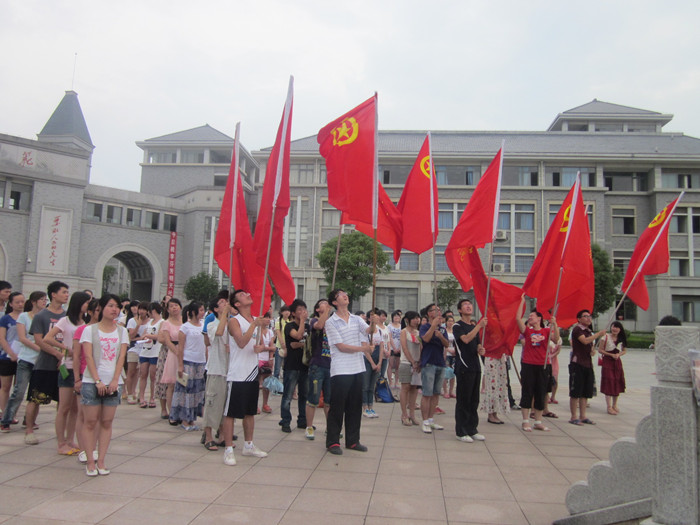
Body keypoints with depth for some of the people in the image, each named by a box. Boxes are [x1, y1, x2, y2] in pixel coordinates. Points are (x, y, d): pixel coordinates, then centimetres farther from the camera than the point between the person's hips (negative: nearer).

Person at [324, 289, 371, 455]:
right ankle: (332, 442, 13)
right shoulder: (331, 322, -5)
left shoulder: (356, 319, 10)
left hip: (357, 369, 5)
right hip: (340, 371, -5)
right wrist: (362, 348, -10)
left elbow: (369, 330, -7)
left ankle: (352, 440, 23)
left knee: (355, 406, 12)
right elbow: (340, 346, -11)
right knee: (337, 407, 1)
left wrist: (373, 323, -28)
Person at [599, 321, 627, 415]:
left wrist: (618, 354, -6)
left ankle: (614, 405, 24)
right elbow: (600, 350, -6)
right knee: (608, 384, -5)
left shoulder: (621, 339, 7)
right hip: (607, 362, -5)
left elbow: (624, 350, 14)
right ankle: (609, 407, 1)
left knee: (617, 383, 8)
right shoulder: (606, 337, -7)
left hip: (617, 362, 5)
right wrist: (611, 354, -14)